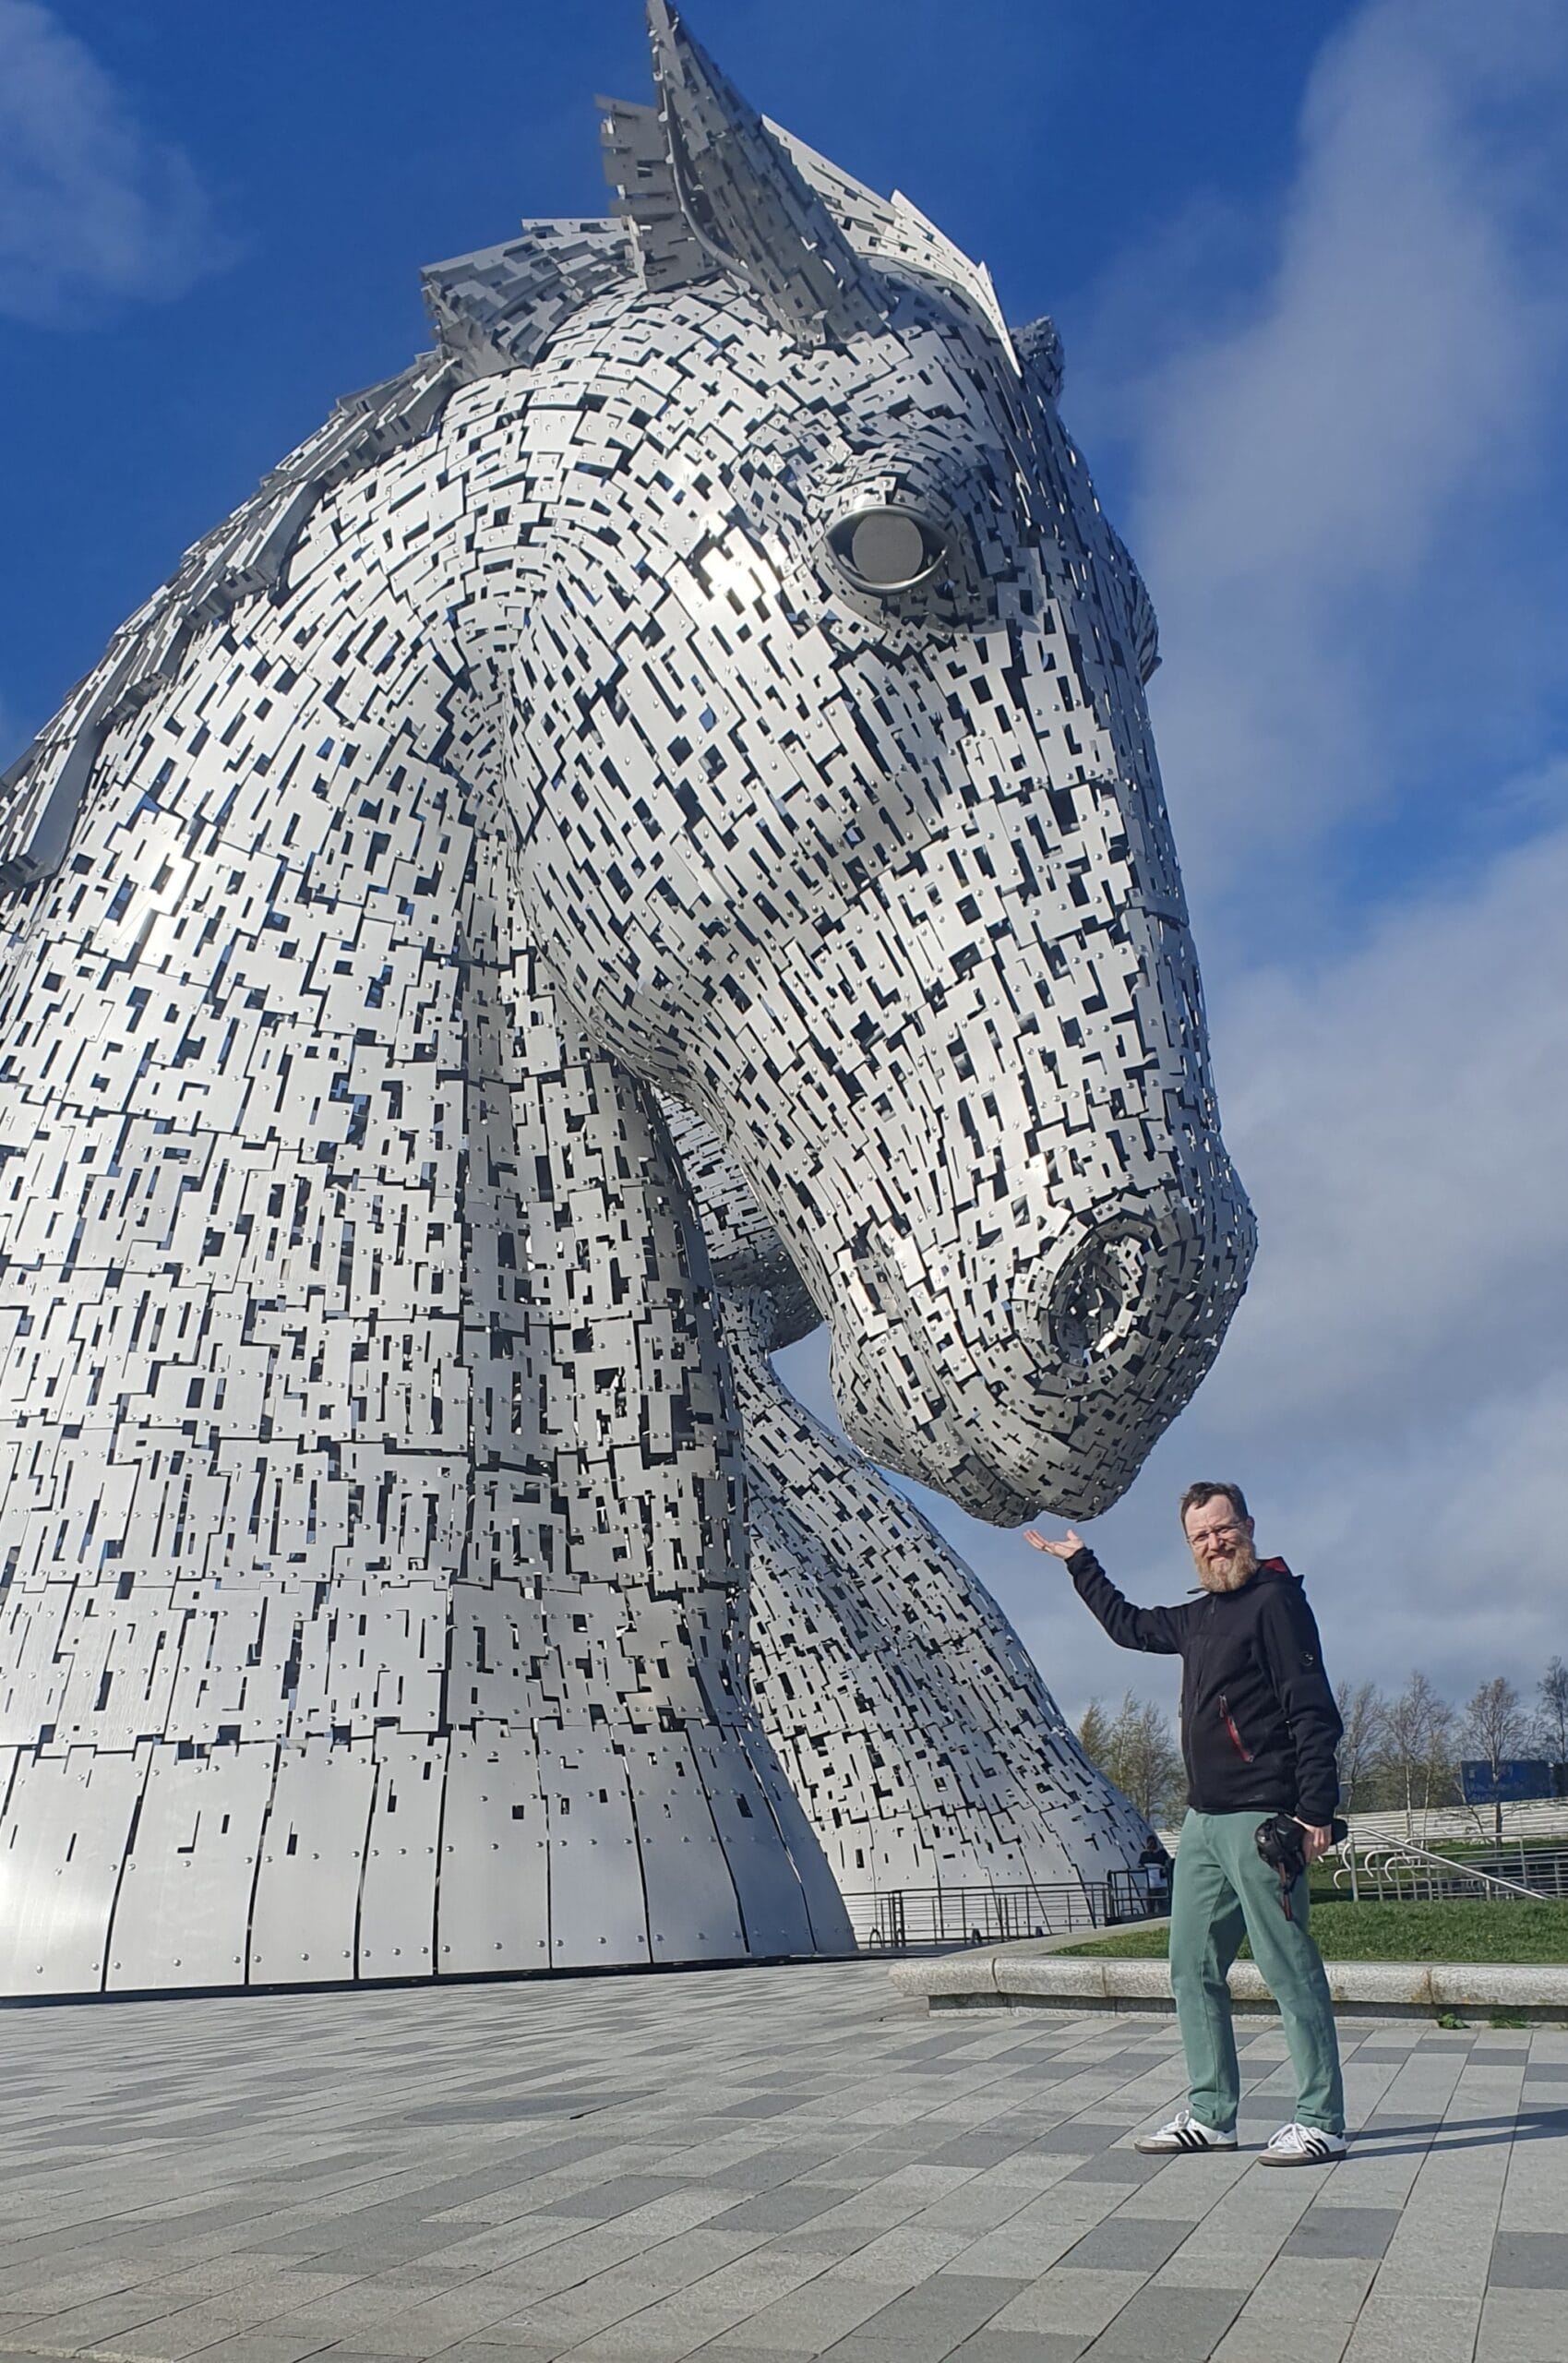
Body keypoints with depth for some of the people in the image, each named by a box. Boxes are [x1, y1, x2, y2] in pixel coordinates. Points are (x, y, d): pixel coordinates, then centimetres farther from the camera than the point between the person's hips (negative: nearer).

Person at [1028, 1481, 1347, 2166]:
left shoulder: (1275, 1601, -8)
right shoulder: (1199, 1617, 16)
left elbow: (1314, 1713, -14)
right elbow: (1128, 1626, 35)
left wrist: (1315, 1809, -21)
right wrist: (1079, 1563, 41)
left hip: (1261, 1819, -9)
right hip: (1204, 1820, 9)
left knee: (1289, 1969, -3)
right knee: (1193, 1968, 10)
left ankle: (1320, 2122, 5)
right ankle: (1210, 2114, 18)